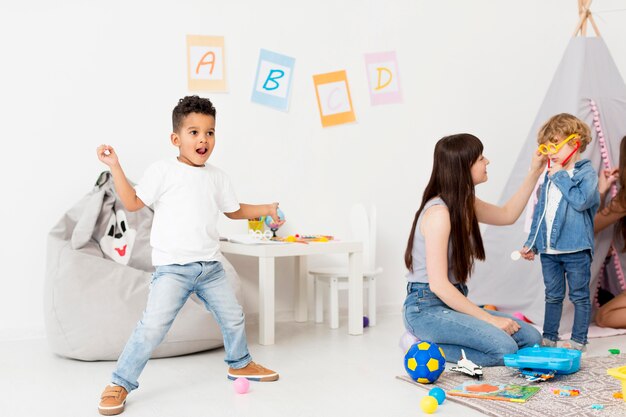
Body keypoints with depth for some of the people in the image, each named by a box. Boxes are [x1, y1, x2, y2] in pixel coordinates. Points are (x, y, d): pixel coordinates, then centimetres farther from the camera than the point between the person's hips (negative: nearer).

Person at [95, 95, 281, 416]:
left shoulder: (217, 177, 10)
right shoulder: (163, 171, -4)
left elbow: (234, 211, 23)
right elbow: (133, 203, -6)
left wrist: (265, 209, 20)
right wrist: (115, 167, -13)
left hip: (210, 267, 6)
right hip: (172, 268, -5)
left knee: (233, 317, 16)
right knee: (153, 326, -16)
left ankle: (240, 364, 42)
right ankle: (120, 383, -1)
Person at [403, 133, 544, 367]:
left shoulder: (466, 204, 8)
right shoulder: (439, 212, -20)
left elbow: (507, 215, 28)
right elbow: (438, 284, -22)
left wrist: (534, 174, 20)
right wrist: (489, 318, -19)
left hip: (452, 302, 9)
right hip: (426, 308, -9)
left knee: (531, 338, -3)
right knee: (504, 349, -26)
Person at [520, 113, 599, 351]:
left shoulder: (586, 173, -6)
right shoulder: (549, 177, 11)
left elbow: (581, 200, -24)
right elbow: (539, 212, 16)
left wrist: (561, 177, -15)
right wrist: (532, 243, 13)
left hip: (576, 249, -6)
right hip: (549, 249, 6)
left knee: (579, 296, 6)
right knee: (553, 296, 14)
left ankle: (578, 340, 15)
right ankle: (549, 338, 22)